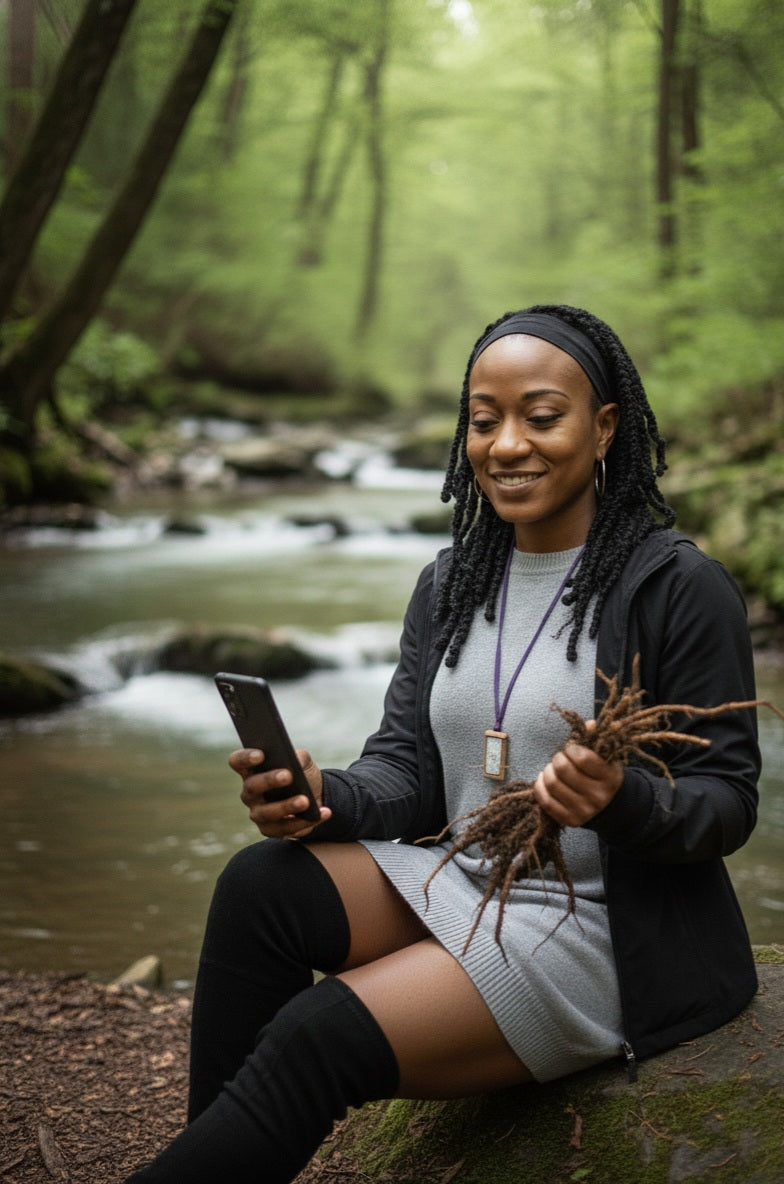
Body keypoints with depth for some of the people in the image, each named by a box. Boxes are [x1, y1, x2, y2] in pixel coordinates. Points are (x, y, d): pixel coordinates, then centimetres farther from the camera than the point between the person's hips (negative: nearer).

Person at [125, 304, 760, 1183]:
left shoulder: (680, 587, -11)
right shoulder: (449, 585, 9)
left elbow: (728, 799, -10)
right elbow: (407, 765, 5)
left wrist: (623, 801, -33)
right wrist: (324, 799, -18)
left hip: (608, 928, -6)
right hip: (460, 882, 7)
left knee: (316, 1041, -24)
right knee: (259, 886, -19)